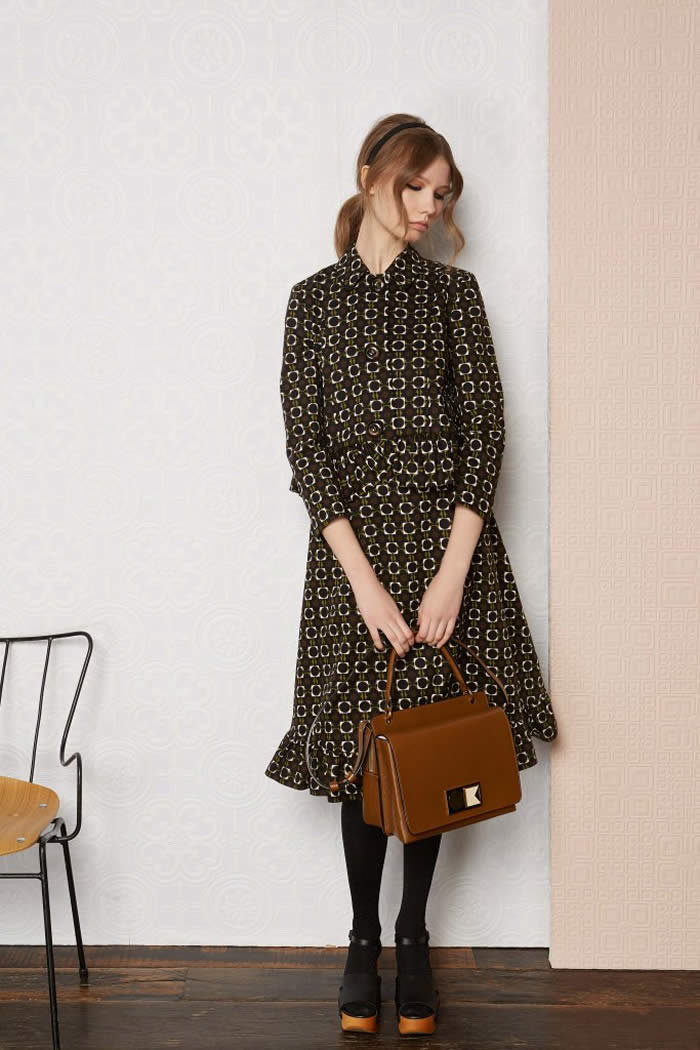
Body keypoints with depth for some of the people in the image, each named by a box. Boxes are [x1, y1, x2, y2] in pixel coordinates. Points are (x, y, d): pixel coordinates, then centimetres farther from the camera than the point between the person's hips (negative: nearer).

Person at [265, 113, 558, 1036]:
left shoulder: (454, 291, 6)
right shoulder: (314, 299, 5)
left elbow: (485, 429, -1)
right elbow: (305, 443, -3)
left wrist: (453, 570, -12)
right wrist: (365, 579, -12)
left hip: (448, 539, 1)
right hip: (352, 546, 0)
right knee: (363, 748, 3)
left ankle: (414, 936, 21)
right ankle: (363, 940, 20)